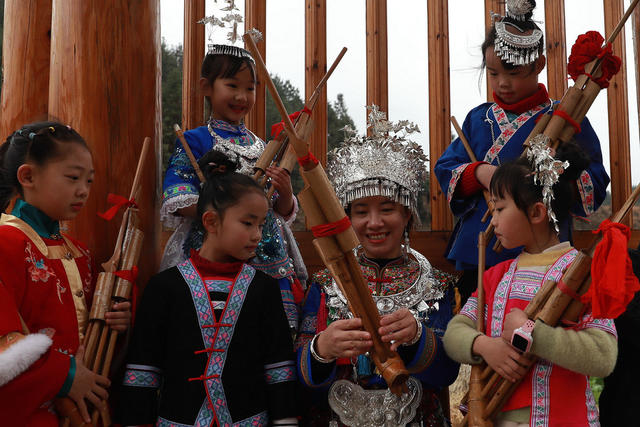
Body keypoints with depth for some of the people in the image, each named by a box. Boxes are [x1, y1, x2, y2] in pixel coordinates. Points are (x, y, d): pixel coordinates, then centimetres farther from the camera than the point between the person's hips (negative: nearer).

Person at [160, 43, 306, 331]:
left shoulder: (261, 146, 15)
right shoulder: (194, 141, 1)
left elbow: (285, 213, 17)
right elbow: (177, 203, -9)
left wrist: (285, 192, -4)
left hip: (271, 262, 5)